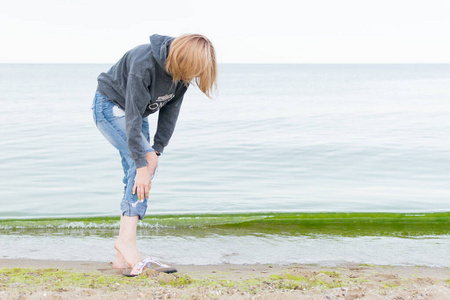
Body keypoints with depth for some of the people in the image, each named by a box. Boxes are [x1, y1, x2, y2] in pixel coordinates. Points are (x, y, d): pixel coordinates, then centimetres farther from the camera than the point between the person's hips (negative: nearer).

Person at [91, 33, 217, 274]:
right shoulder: (145, 63, -36)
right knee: (140, 165, -24)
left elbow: (171, 110, -8)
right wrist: (142, 164, -36)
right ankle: (127, 238, -24)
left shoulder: (183, 70, -14)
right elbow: (133, 116, -35)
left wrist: (156, 150, -16)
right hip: (110, 106, -7)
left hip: (135, 111, 7)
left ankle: (123, 257, -1)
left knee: (134, 179, -2)